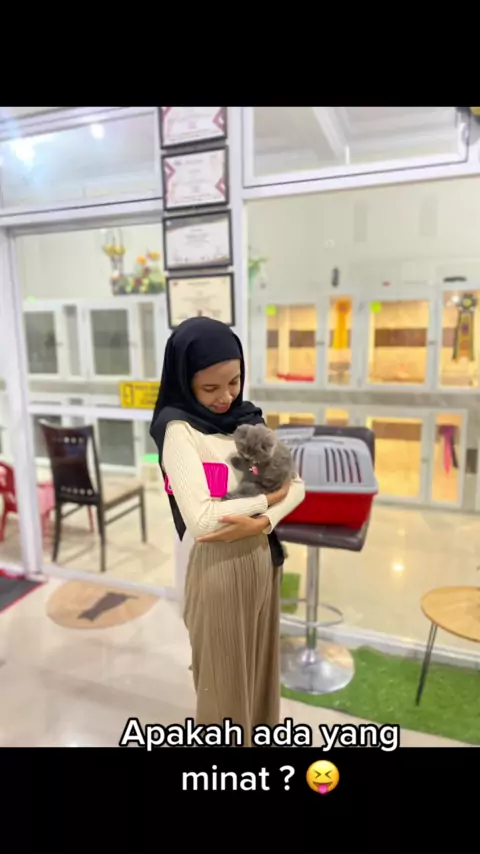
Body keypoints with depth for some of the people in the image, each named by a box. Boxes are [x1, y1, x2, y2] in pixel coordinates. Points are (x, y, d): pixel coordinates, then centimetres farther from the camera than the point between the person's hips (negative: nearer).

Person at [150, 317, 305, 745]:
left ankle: (261, 734, 47)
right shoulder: (179, 430, -17)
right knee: (225, 674, 13)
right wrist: (266, 498, -14)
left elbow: (296, 484, 0)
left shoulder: (249, 418, 2)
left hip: (263, 557, 6)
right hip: (218, 566, -6)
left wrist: (260, 522, -18)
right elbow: (200, 518, -27)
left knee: (261, 663, 23)